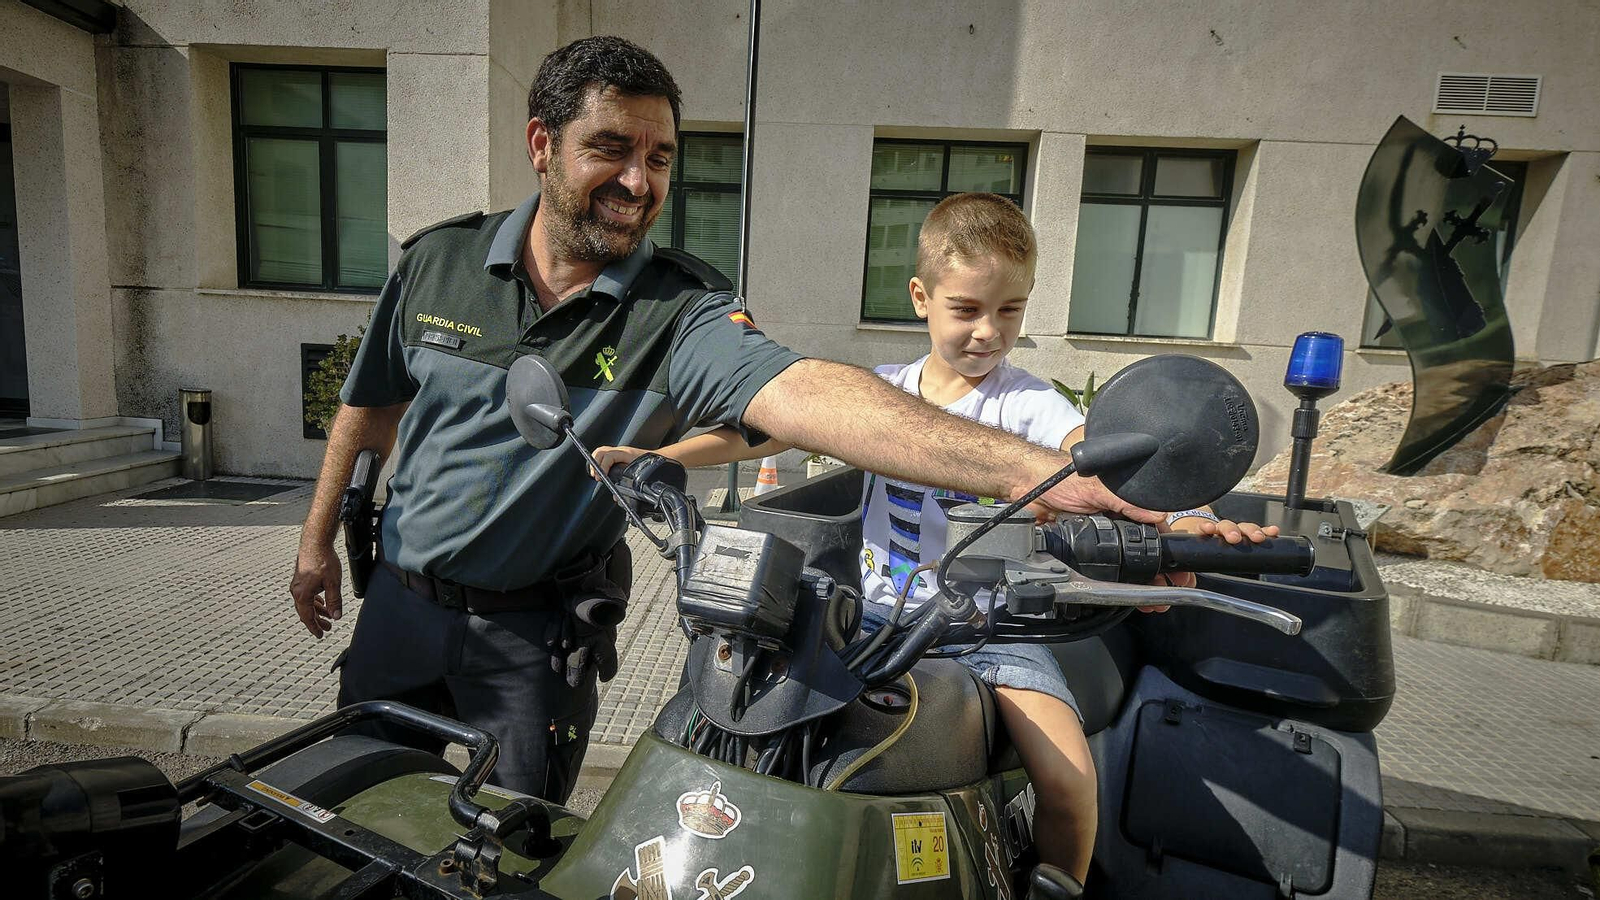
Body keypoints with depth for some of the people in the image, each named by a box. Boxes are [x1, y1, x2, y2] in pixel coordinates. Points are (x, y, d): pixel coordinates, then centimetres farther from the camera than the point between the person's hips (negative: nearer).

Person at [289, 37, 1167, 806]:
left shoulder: (680, 315, -22)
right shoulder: (437, 260, -9)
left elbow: (806, 392, -40)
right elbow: (370, 405, 5)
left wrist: (1037, 468, -53)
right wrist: (318, 538, 13)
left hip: (539, 634, -3)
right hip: (400, 598, 4)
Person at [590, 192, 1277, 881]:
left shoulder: (1028, 404, -6)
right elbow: (770, 427, 1)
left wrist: (1178, 519, -45)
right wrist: (654, 457, -8)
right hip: (878, 614, 3)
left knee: (1070, 779, -19)